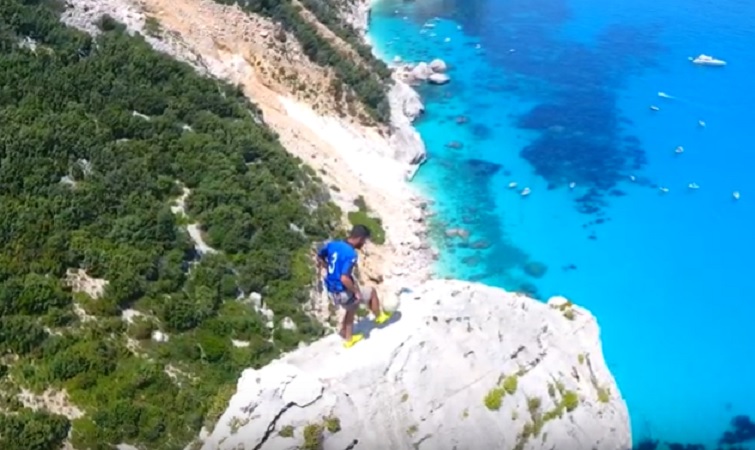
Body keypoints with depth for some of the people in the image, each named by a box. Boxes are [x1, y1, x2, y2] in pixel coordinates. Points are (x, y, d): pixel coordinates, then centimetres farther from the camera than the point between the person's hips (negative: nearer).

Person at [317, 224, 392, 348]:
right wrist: (356, 292, -19)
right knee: (372, 292, 15)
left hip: (331, 290, 8)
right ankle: (379, 316, 41)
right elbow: (344, 279, -35)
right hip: (342, 293, -8)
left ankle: (348, 339, 43)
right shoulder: (351, 254, -28)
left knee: (351, 308, 32)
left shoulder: (332, 244, -3)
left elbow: (319, 257, 13)